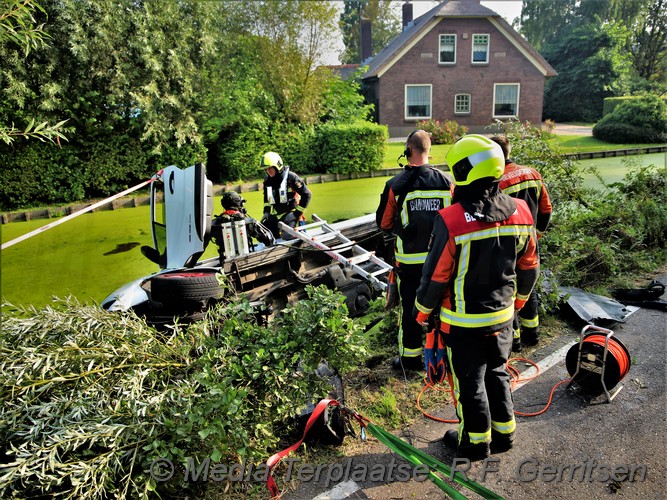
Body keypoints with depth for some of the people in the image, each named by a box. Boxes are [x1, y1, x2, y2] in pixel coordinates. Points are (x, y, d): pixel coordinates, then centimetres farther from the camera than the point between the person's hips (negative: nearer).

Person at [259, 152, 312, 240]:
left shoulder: (291, 177, -9)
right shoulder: (267, 181, 9)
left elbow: (307, 194, -8)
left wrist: (298, 211, -9)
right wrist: (266, 212, 13)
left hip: (290, 212, -6)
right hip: (274, 213, 6)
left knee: (287, 236, -26)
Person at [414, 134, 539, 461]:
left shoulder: (451, 220, -25)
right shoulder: (520, 212, -6)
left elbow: (436, 275, -17)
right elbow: (529, 267, 5)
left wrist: (422, 310, 0)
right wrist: (518, 298, 23)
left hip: (463, 322, -5)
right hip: (502, 315, 6)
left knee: (469, 381, 12)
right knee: (496, 372, 24)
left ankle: (475, 442, 30)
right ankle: (503, 433, 39)